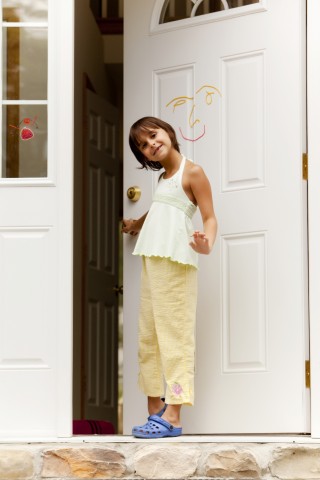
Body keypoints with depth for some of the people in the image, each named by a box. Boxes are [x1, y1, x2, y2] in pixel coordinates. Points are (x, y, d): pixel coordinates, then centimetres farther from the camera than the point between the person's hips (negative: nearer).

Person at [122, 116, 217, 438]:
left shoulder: (192, 172, -3)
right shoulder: (163, 178, 19)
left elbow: (209, 217, -8)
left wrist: (207, 243, -28)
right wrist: (135, 225, 54)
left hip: (176, 262, -9)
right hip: (150, 262, 9)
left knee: (174, 335, -10)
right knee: (148, 338, 7)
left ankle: (172, 417, -12)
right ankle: (155, 411, 10)